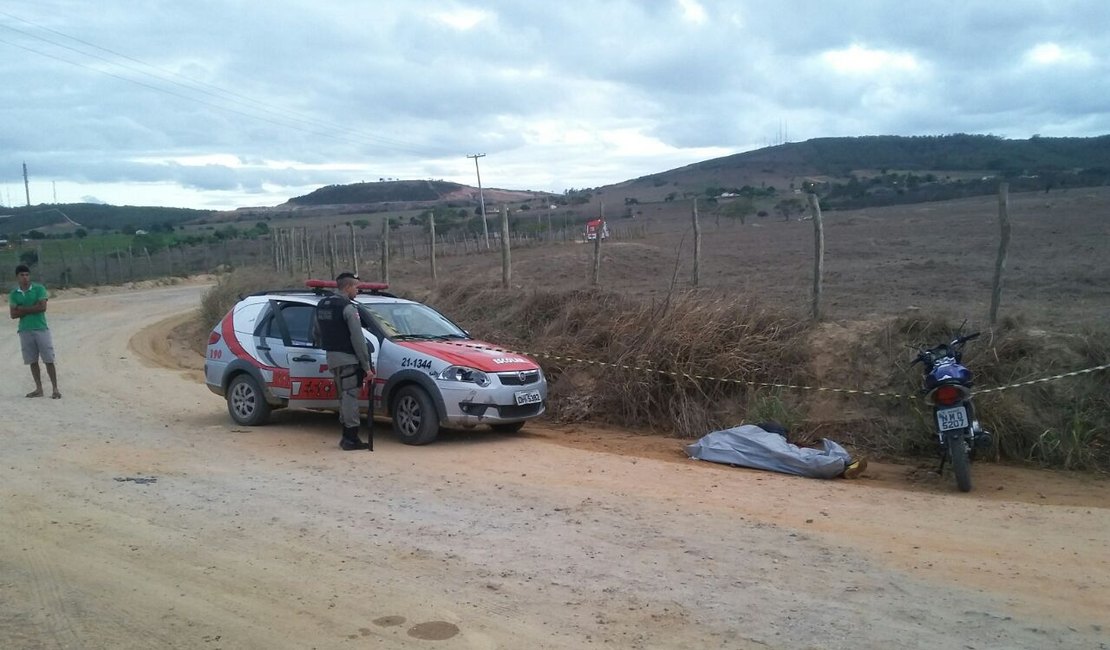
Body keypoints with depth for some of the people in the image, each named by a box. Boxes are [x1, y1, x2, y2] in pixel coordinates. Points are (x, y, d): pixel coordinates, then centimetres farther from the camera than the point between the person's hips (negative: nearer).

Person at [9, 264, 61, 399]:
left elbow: (42, 307, -13)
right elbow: (13, 314, -1)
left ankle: (55, 389, -1)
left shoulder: (39, 289, -2)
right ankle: (39, 389, 15)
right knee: (32, 361, 8)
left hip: (41, 329, -3)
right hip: (25, 331, 3)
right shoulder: (14, 294, 7)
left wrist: (23, 309, -8)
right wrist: (32, 309, -10)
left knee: (49, 360, -4)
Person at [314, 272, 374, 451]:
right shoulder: (348, 307, -14)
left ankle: (347, 436, 19)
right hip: (347, 358, -8)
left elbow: (318, 333, 19)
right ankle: (351, 439, -5)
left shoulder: (322, 305, 13)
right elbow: (358, 339, -17)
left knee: (343, 396, 15)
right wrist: (366, 366, -16)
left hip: (331, 357, 8)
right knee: (350, 396, -5)